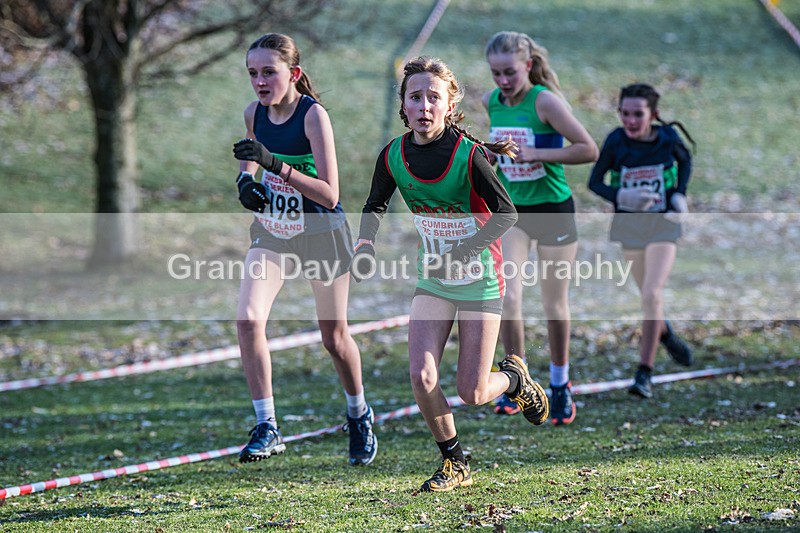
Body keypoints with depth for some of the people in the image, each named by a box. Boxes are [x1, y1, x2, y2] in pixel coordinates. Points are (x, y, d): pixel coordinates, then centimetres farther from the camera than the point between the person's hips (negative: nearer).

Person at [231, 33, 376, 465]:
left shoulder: (313, 115, -21)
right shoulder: (253, 113, -5)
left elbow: (329, 194, -25)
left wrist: (276, 165, -35)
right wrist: (247, 180, -9)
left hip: (321, 234, -4)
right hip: (271, 232, 4)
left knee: (334, 337, 10)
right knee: (248, 320, -18)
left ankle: (359, 415, 38)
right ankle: (266, 428, -11)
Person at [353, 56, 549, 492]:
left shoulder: (468, 154, -21)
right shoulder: (393, 156, -8)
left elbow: (506, 213, -17)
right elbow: (376, 205, 11)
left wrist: (463, 252, -27)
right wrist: (365, 242, -7)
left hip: (479, 280, -4)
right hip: (432, 280, 4)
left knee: (471, 394, -5)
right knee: (421, 377, -12)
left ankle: (514, 378, 32)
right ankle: (455, 464, 10)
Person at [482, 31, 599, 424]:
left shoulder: (545, 101, -16)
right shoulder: (491, 102, 1)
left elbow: (589, 149, -18)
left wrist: (536, 154, -24)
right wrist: (490, 158, 1)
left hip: (553, 211, -4)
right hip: (510, 212, 4)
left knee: (555, 305, 7)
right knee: (506, 297, -12)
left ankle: (560, 384, 25)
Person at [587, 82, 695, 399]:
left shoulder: (668, 138, -11)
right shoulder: (616, 141, -13)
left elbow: (685, 160, 10)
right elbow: (594, 181, -7)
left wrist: (679, 194, -4)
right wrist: (619, 197, -26)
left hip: (663, 224, -2)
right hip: (630, 226, 2)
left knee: (652, 295, -17)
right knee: (649, 298, 15)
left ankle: (645, 375, -14)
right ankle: (666, 334, 50)